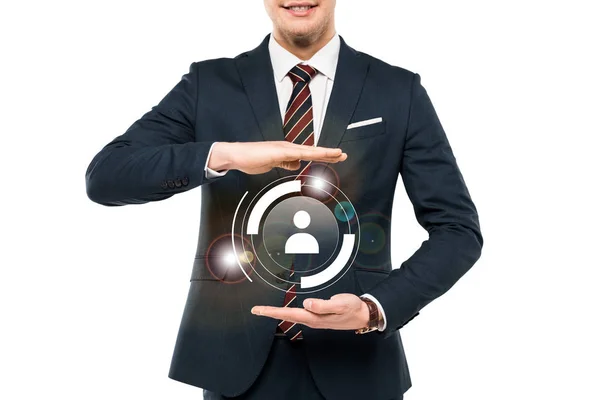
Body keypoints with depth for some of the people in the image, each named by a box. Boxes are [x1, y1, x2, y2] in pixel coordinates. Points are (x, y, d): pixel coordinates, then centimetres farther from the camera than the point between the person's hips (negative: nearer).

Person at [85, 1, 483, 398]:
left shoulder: (400, 91, 1)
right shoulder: (208, 85, 2)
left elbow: (459, 228, -1)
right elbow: (103, 176, -8)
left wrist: (375, 309, -17)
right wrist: (222, 154, -24)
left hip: (354, 364, 0)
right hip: (239, 360, 1)